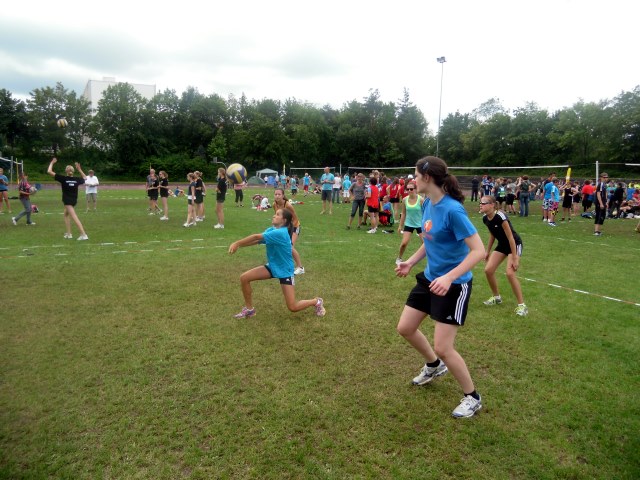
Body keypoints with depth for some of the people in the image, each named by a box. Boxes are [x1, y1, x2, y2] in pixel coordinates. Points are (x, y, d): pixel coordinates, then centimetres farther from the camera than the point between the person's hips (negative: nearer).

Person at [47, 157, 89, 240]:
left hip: (67, 201, -6)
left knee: (74, 217, -13)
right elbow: (85, 178, 25)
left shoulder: (63, 178, -11)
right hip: (74, 200, 6)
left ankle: (83, 235, -24)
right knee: (66, 214, 25)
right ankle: (69, 234, 23)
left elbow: (49, 171, -8)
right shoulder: (76, 179, 2)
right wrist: (79, 169, 22)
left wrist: (52, 163, 6)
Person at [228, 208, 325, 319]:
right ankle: (249, 309, 12)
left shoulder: (280, 233, -27)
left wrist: (236, 243, -26)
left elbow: (256, 237, -29)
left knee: (293, 307, -7)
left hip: (285, 271, -8)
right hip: (272, 267, 8)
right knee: (244, 278, -6)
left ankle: (316, 302, 23)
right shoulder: (271, 230, -1)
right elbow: (256, 241, -11)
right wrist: (238, 245, -25)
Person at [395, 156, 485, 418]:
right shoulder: (427, 204, 1)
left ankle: (472, 397, 22)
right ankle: (434, 366, 43)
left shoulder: (452, 209, -25)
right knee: (405, 328, 14)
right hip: (430, 278, 9)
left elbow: (478, 251, -26)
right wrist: (411, 262, 8)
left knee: (443, 347, -4)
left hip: (453, 285, -8)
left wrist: (449, 277, -36)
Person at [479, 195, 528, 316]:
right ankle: (496, 297, 21)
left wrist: (515, 258, -24)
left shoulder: (500, 217, -29)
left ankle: (522, 305, -8)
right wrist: (487, 251, 15)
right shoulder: (485, 219, -7)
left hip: (514, 244, -7)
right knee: (488, 270, -1)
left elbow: (510, 237, -26)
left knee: (510, 273, -21)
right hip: (502, 245, 8)